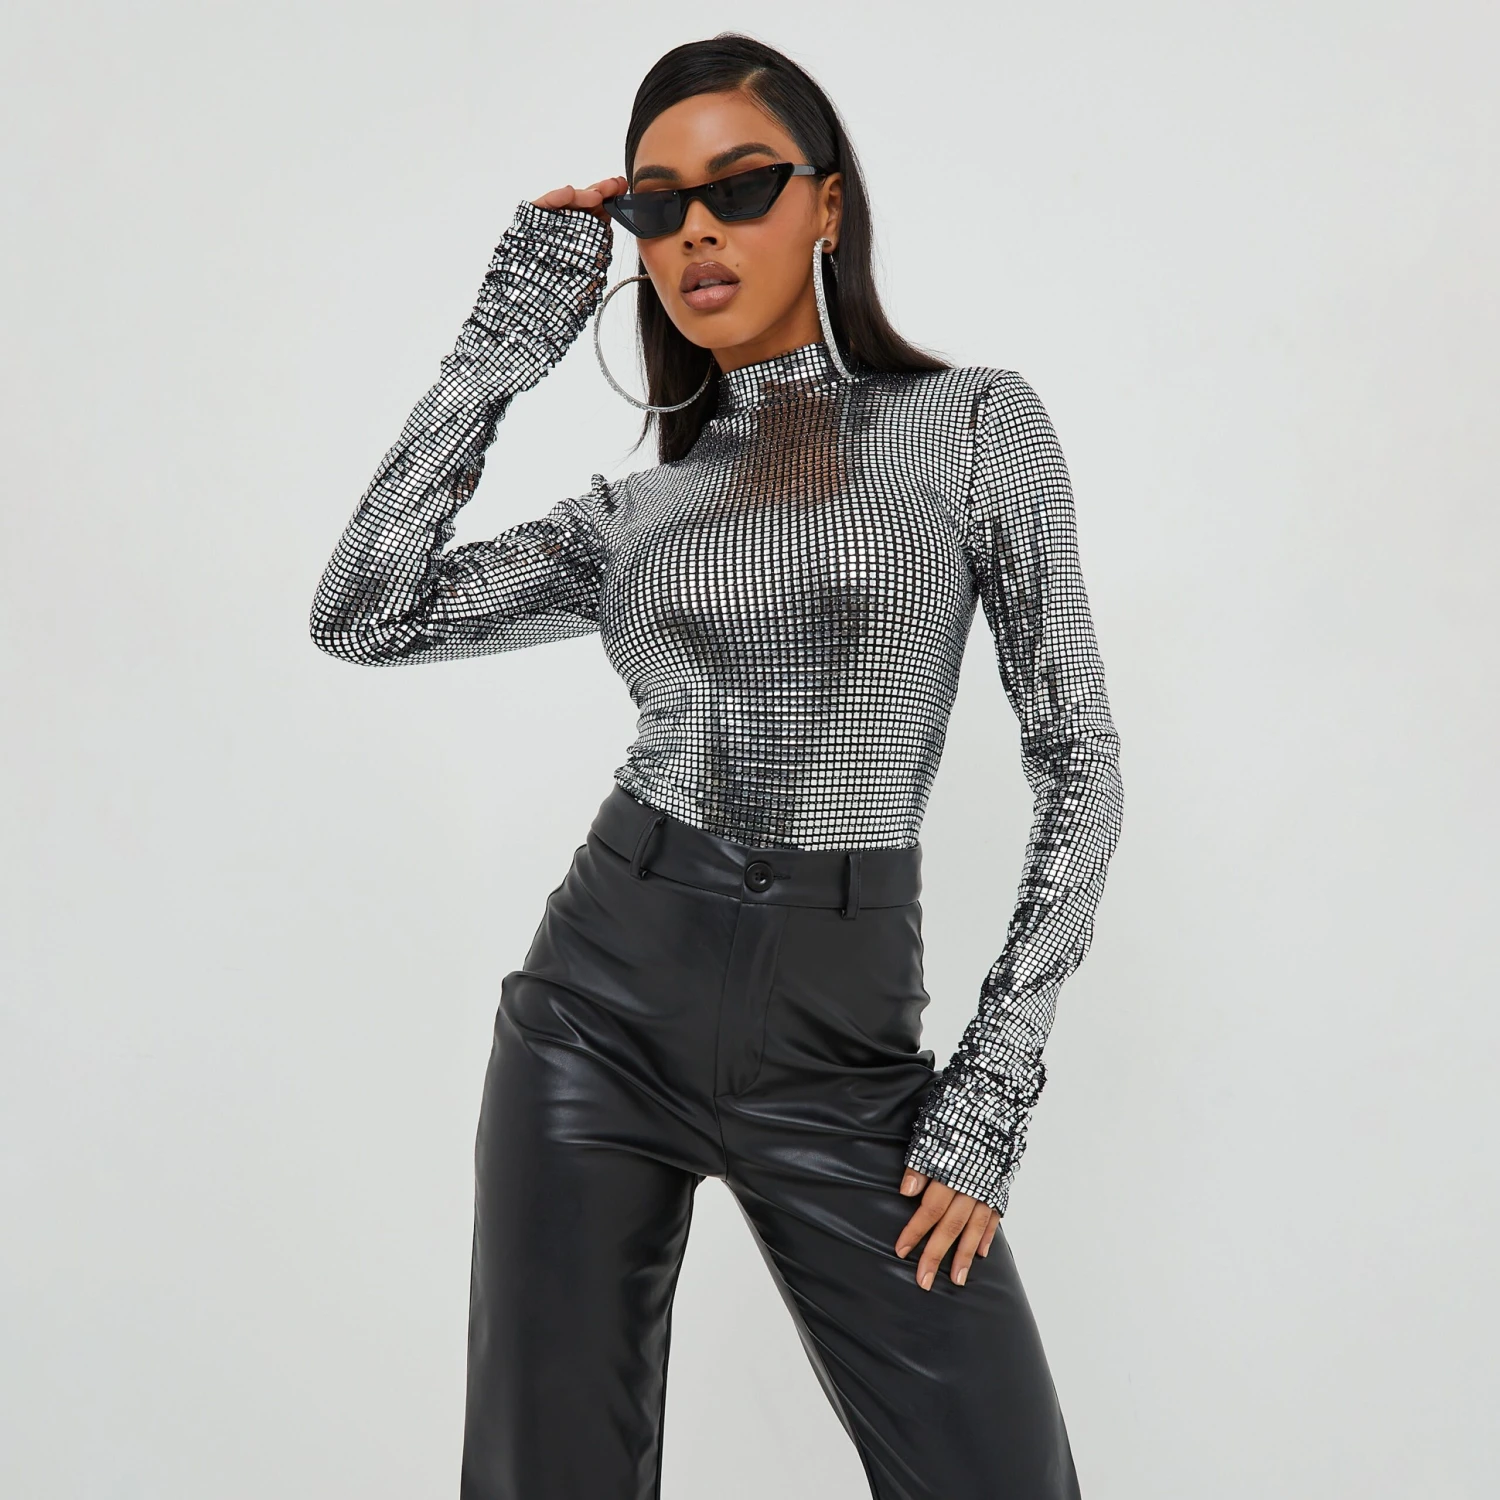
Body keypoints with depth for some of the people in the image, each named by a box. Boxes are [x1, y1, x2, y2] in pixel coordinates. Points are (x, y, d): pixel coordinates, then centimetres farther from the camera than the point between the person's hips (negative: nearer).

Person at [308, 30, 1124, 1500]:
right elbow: (362, 617, -2)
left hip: (839, 1046, -2)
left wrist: (993, 1089, -6)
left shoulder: (976, 423, 2)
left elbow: (1078, 756, -1)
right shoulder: (632, 512, 10)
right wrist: (504, 341, 1)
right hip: (602, 1006, 2)